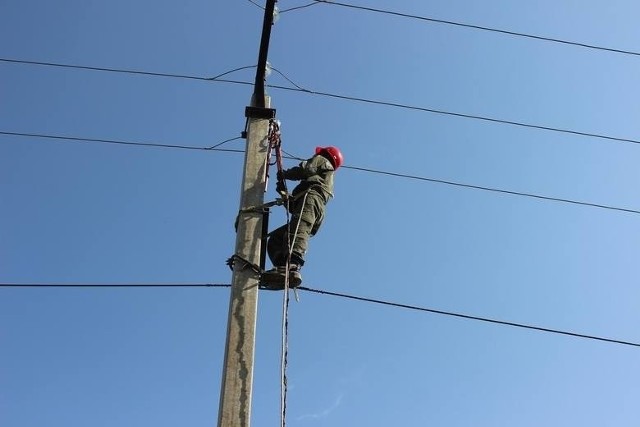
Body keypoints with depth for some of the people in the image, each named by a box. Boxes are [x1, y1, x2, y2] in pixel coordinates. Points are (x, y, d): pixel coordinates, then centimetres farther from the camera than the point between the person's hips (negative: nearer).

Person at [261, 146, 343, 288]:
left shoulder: (323, 161, 26)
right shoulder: (327, 179, 46)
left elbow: (306, 168, 0)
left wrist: (284, 174, 13)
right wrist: (284, 192, 30)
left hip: (311, 197, -9)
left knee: (298, 231, -33)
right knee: (275, 239, 0)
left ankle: (292, 267, -60)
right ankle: (285, 271, -27)